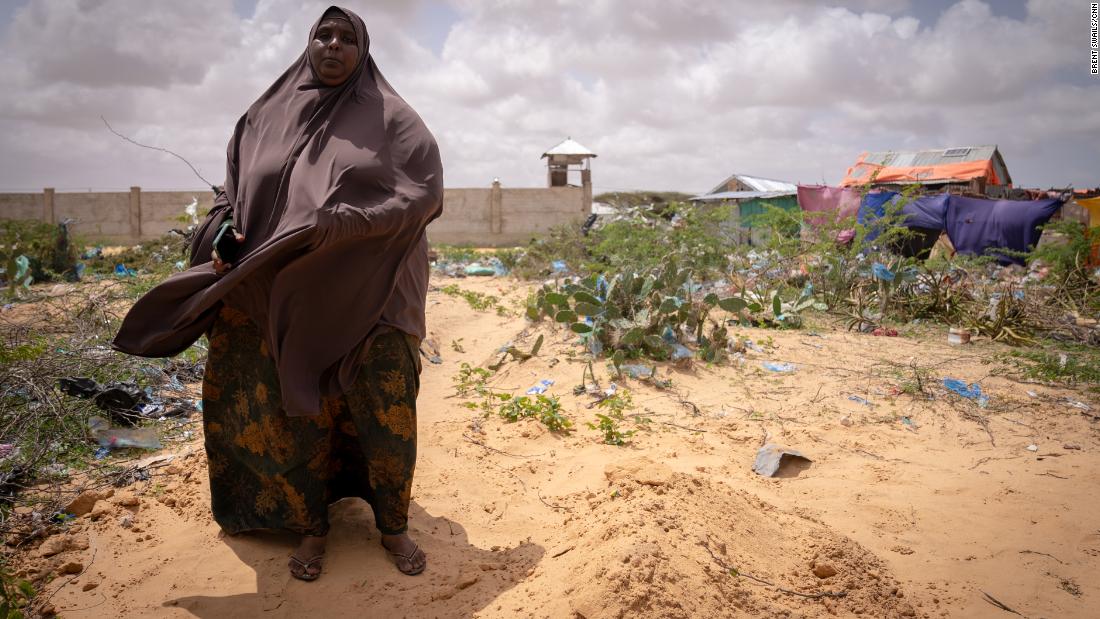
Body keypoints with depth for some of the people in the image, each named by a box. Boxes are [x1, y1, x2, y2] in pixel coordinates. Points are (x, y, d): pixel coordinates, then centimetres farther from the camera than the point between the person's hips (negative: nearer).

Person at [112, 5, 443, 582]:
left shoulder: (392, 118, 2)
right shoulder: (266, 118, 12)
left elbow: (424, 193, -9)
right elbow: (233, 192, 15)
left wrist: (340, 223, -21)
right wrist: (226, 231, -9)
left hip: (370, 294, -2)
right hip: (286, 298, 3)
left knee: (387, 414, -1)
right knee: (295, 414, 6)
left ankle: (393, 525, 20)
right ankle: (310, 526, 27)